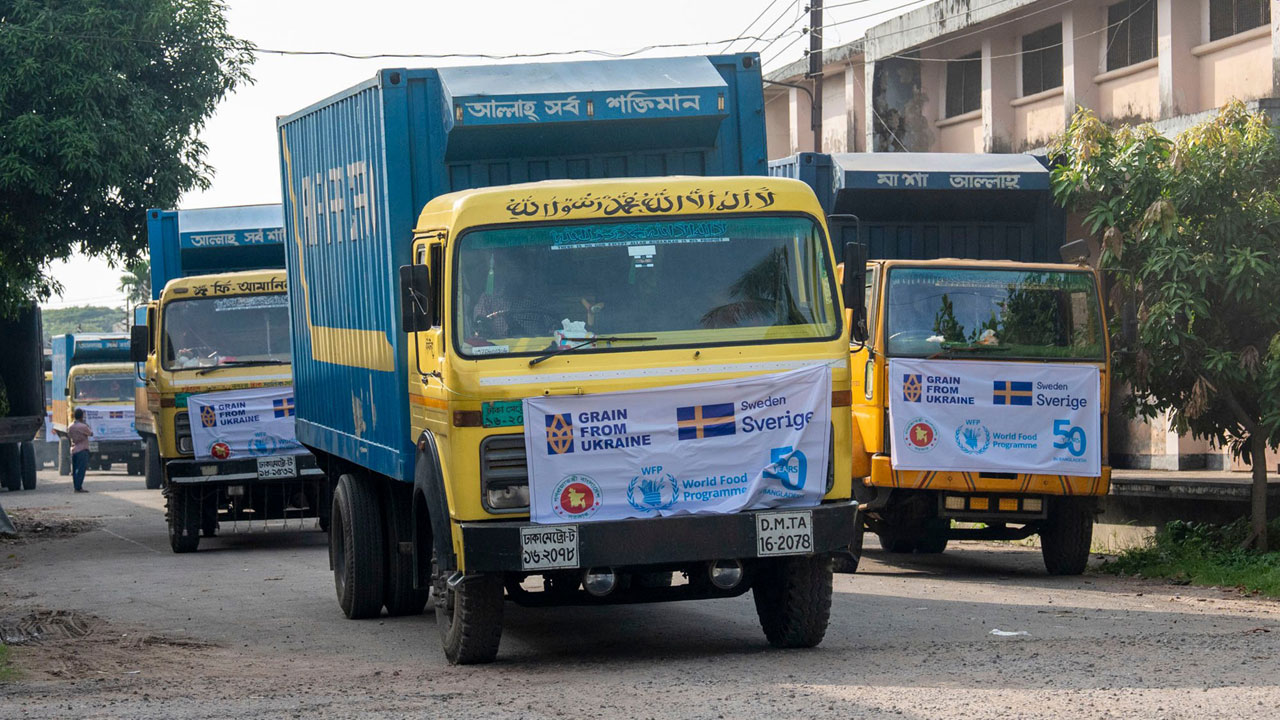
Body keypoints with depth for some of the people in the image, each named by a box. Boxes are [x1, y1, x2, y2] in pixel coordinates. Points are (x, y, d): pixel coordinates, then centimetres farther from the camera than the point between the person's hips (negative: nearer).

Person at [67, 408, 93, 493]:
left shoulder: (70, 426, 6)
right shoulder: (83, 427, -15)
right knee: (81, 469, -6)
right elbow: (91, 434, 0)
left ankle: (76, 487, 11)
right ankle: (79, 487, -10)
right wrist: (90, 428, 18)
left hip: (73, 450, 7)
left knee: (74, 469, 10)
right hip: (82, 450, -7)